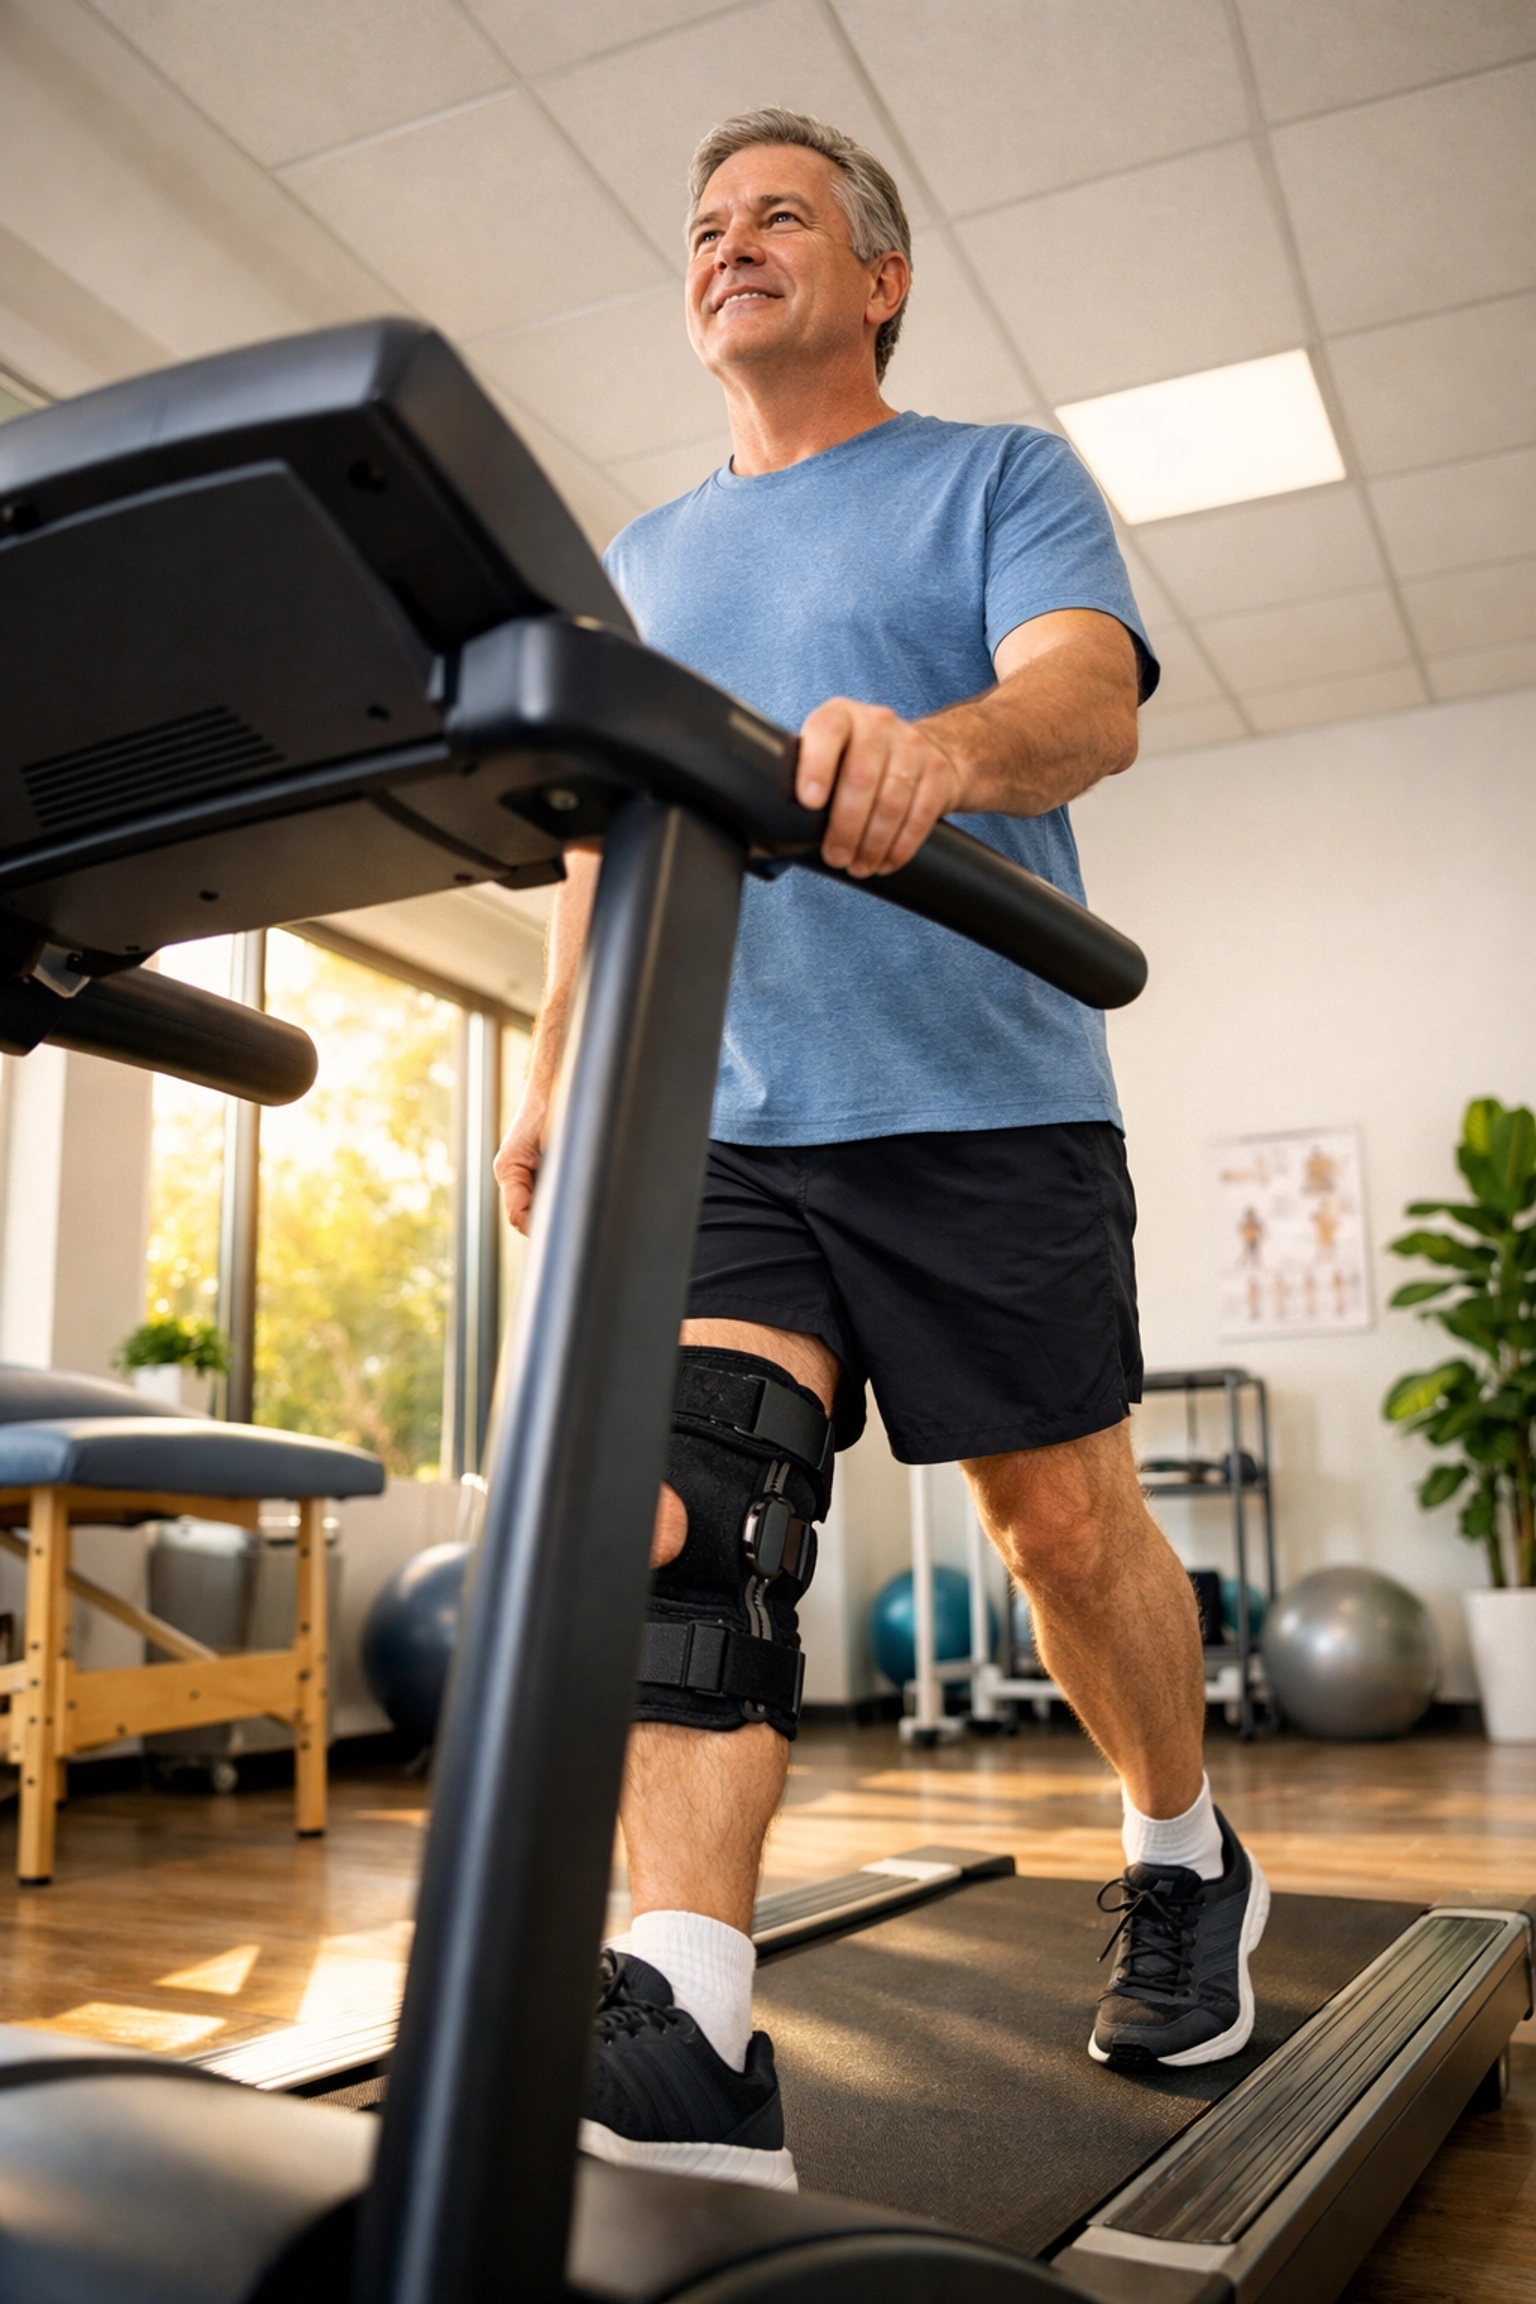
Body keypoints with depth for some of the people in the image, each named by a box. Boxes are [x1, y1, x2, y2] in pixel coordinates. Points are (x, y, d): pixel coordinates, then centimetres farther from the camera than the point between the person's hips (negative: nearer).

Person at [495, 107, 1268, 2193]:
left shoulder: (1002, 480, 7)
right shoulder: (641, 568, 21)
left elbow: (1093, 692, -13)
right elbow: (603, 834, 23)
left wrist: (941, 746, -36)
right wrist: (556, 1070, 13)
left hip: (984, 1106, -3)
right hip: (721, 1126, 4)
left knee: (1065, 1520, 5)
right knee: (691, 1505, -15)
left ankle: (1186, 1867, 31)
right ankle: (686, 2035, -16)